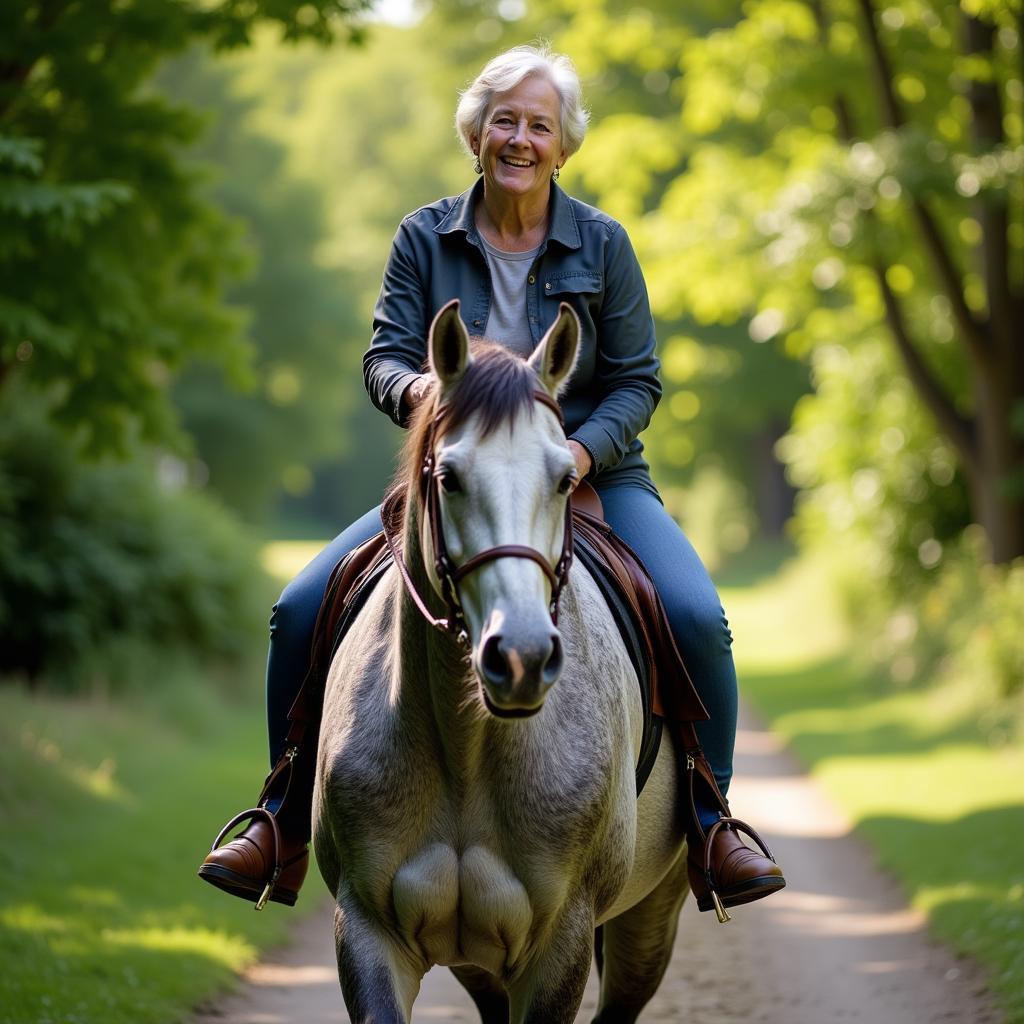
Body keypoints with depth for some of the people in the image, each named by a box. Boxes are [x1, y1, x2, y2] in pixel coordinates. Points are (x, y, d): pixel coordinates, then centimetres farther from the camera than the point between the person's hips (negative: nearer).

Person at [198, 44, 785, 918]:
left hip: (591, 475, -1)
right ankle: (287, 824, 1)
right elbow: (383, 354, -3)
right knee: (302, 609, -15)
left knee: (697, 617, -27)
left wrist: (581, 451, -21)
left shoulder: (601, 245, -2)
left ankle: (709, 824, -8)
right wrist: (411, 388, -28)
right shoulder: (426, 238, 1)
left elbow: (637, 382, -1)